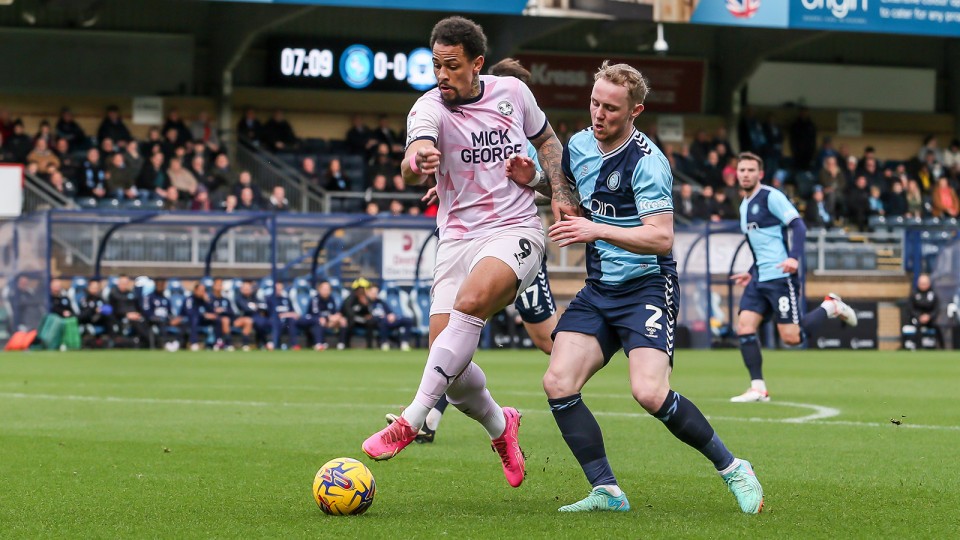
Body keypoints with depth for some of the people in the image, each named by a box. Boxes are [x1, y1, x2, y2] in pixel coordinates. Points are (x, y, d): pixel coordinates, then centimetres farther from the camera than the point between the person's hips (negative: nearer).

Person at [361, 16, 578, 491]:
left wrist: (560, 194, 10)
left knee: (471, 300, -31)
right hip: (458, 238, 1)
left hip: (515, 232, -1)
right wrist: (415, 162, -53)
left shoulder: (511, 92, 3)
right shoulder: (430, 109, -7)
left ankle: (412, 421, -30)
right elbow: (415, 162, -29)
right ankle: (499, 426, 23)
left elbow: (546, 140, 24)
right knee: (447, 358, -10)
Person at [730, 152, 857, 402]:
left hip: (781, 276, -8)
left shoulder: (771, 197, -7)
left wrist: (794, 257, -30)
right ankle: (758, 388, -4)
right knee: (744, 326, -7)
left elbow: (798, 226, -16)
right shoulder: (744, 206, 19)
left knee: (792, 337, -10)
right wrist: (751, 273, 25)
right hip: (759, 278, 8)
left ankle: (830, 307, 14)